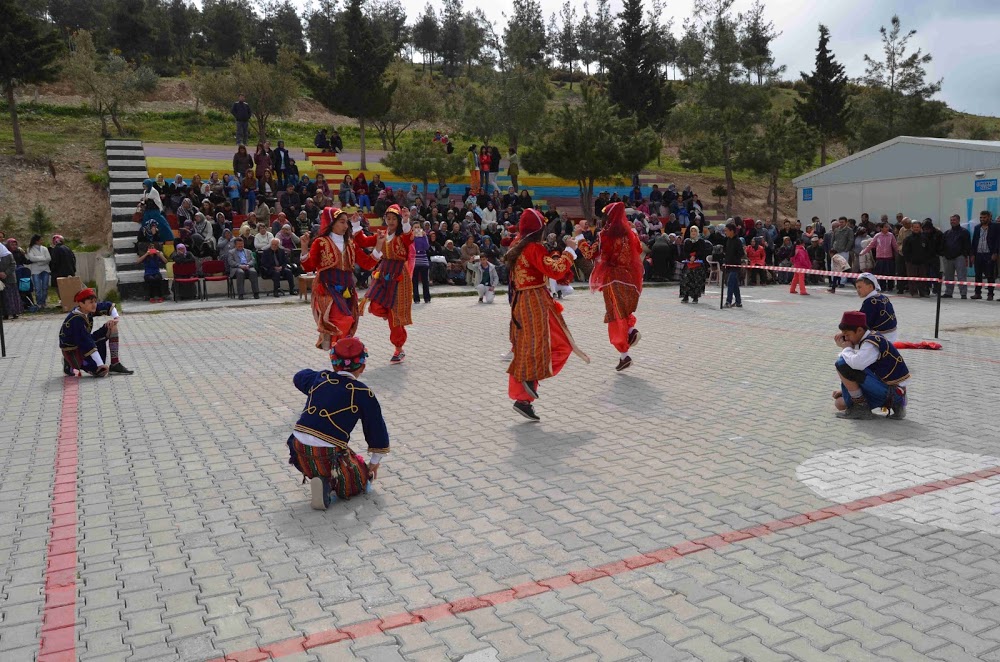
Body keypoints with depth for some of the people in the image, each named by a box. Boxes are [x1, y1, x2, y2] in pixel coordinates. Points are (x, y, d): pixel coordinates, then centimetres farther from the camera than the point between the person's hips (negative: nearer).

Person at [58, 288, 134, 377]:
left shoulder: (89, 310, -7)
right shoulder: (77, 320, -30)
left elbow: (108, 305, 10)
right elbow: (86, 343, -32)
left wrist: (115, 318, -10)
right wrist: (100, 364, -33)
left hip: (85, 343, 9)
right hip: (71, 350, -9)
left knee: (112, 327, -1)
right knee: (102, 371, -22)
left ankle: (115, 364, -1)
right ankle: (70, 366, 2)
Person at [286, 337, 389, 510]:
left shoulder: (319, 378, 10)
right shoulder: (363, 393, -2)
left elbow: (298, 377, 35)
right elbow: (377, 429, 6)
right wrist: (374, 462, 21)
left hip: (298, 451, 6)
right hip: (326, 457, -6)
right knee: (362, 478, 18)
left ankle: (319, 479, 8)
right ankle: (331, 488, -9)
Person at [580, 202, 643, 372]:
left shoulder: (606, 234, -11)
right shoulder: (630, 233, 4)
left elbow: (590, 253, -9)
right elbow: (639, 251, 16)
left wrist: (579, 236, 0)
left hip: (613, 278, -5)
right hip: (629, 278, 5)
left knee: (616, 315, 0)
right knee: (624, 309, 26)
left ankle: (624, 355, -2)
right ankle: (632, 330, -1)